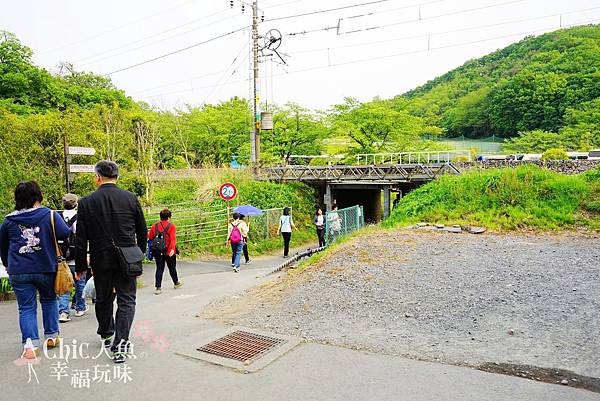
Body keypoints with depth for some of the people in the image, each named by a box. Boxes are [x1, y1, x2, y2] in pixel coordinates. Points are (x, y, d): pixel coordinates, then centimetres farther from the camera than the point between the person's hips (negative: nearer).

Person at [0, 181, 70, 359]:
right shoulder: (49, 215, -6)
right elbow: (65, 234, -14)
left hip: (18, 272, 1)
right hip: (46, 269, -1)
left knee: (26, 307, 7)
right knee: (49, 300, 19)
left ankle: (30, 342, -7)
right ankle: (51, 336, 24)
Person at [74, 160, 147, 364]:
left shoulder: (86, 202, -6)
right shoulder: (131, 198, -4)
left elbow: (81, 239, -3)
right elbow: (142, 231, 3)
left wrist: (80, 265, 6)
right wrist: (140, 253, 18)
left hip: (100, 259, 1)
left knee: (103, 298, 20)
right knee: (126, 300, 4)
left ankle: (106, 335, 39)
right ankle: (120, 344, -6)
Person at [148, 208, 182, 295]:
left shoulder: (154, 226, 4)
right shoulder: (171, 226, -8)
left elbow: (150, 237, 7)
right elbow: (173, 239, -19)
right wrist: (172, 249, -27)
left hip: (157, 252, 3)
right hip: (169, 252, -2)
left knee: (159, 269, 6)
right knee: (172, 268, 15)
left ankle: (158, 287, -2)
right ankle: (176, 283, 34)